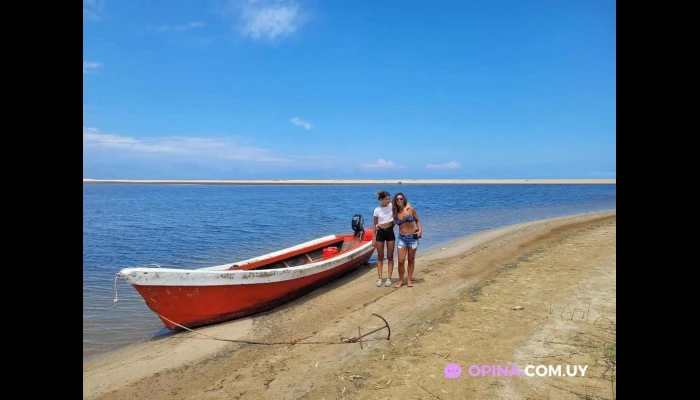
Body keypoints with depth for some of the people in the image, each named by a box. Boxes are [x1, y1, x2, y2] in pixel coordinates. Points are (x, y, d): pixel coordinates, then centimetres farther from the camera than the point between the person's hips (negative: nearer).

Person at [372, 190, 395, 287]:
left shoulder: (391, 206, -5)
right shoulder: (377, 210, -4)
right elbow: (374, 224, 2)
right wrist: (373, 238, 0)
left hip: (390, 232, 0)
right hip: (380, 233, 0)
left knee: (390, 256, 4)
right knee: (380, 257, 5)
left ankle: (389, 278, 9)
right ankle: (379, 278, 9)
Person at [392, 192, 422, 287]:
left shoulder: (411, 209, -4)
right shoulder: (395, 213, 1)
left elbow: (417, 220, 5)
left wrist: (420, 230, -9)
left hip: (413, 237, -1)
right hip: (402, 238, 1)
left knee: (411, 260, 9)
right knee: (401, 261, -4)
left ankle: (409, 280, 20)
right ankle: (400, 280, 13)